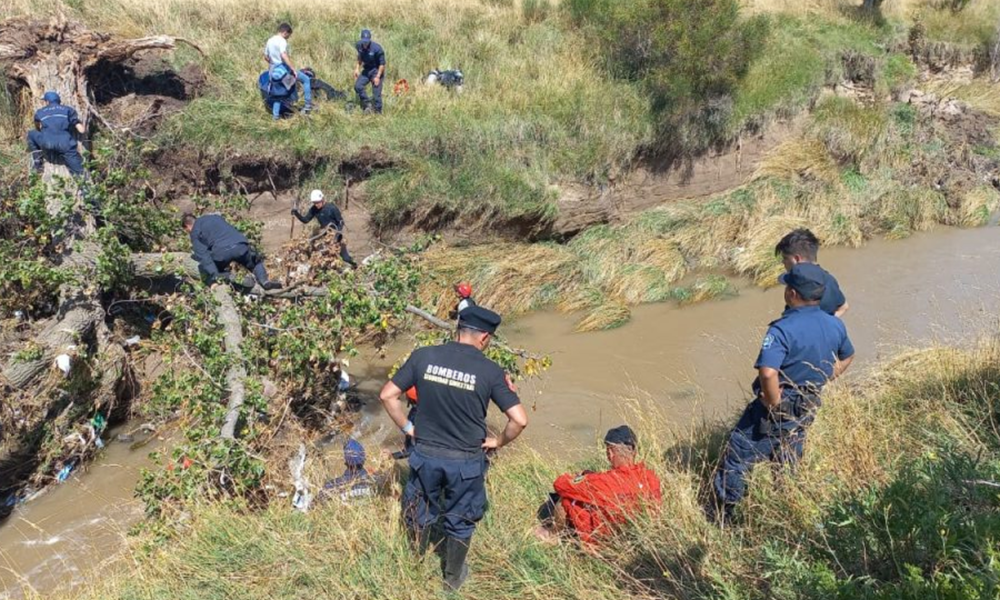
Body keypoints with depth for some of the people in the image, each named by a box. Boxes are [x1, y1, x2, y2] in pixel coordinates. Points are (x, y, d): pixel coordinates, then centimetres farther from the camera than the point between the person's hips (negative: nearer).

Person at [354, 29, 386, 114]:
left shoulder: (377, 49, -23)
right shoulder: (359, 45, -7)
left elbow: (382, 64, -16)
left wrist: (378, 76, -19)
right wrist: (357, 68, 7)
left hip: (376, 71, -6)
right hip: (366, 70, 6)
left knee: (376, 94, -7)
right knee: (357, 86, -12)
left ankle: (378, 113, 4)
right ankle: (367, 104, 4)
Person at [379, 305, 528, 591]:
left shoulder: (423, 356, -9)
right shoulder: (490, 370, -15)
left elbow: (387, 395, -6)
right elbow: (519, 420, -18)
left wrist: (408, 427, 5)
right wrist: (498, 442, 0)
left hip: (425, 454, 2)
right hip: (466, 460, -2)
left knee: (420, 511, 27)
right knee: (460, 521, 22)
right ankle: (453, 577, 42)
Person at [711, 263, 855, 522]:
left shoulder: (783, 329, -25)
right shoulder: (835, 325, -1)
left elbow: (768, 373, -37)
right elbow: (847, 358, 19)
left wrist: (774, 404, -20)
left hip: (777, 407, -7)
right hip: (807, 410, 7)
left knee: (738, 454, 8)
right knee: (788, 463, 22)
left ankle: (721, 512, 18)